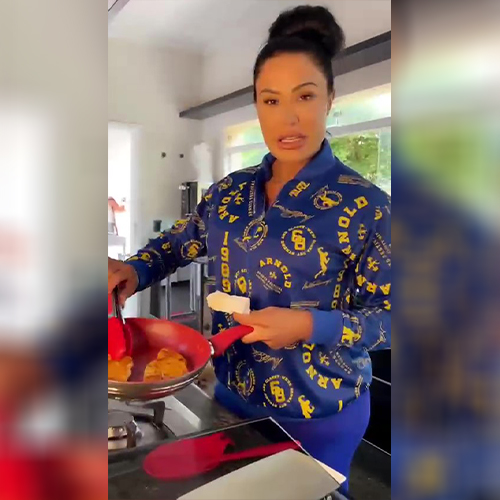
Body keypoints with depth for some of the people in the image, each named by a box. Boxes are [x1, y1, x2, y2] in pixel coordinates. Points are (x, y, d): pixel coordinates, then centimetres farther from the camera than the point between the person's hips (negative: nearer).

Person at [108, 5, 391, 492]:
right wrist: (134, 270, -8)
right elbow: (177, 242, 11)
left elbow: (390, 315, -14)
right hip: (232, 395, 5)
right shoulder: (230, 192, -2)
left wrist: (310, 326, -28)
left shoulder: (363, 205, -18)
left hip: (318, 416, -4)